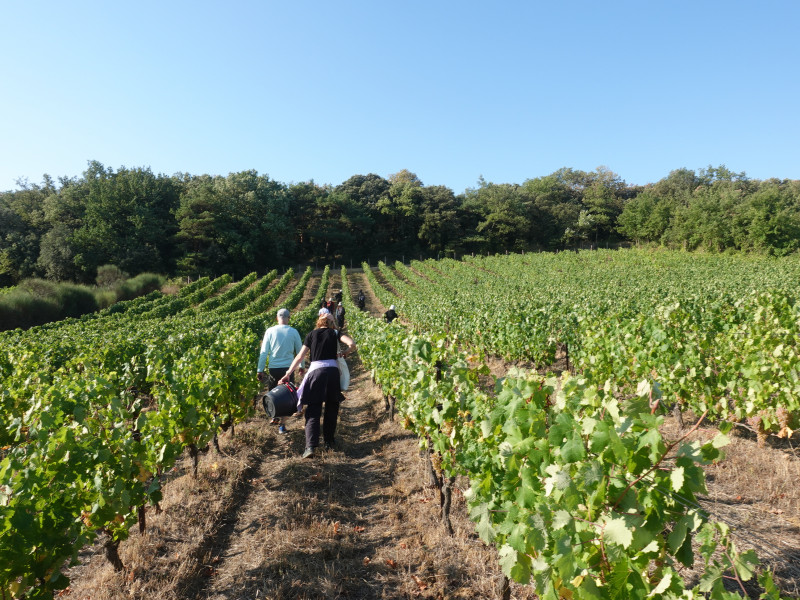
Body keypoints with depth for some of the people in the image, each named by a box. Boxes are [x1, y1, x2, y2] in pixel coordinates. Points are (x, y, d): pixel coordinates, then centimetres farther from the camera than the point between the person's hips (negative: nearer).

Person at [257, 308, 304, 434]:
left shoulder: (270, 331, -2)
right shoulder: (293, 332, -1)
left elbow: (264, 352, -1)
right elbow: (300, 351, 9)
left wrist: (260, 370, 5)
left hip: (274, 368, 0)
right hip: (288, 368, 0)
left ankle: (275, 417, 25)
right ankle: (282, 425, 7)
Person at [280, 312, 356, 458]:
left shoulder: (311, 335, 11)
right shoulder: (335, 333, 10)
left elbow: (300, 357, 7)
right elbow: (352, 344, -7)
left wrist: (288, 374, 10)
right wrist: (343, 354, 11)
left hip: (316, 371, 0)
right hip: (332, 370, 1)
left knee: (313, 411, 0)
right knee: (331, 409, 16)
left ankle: (311, 445, -13)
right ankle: (330, 442, 24)